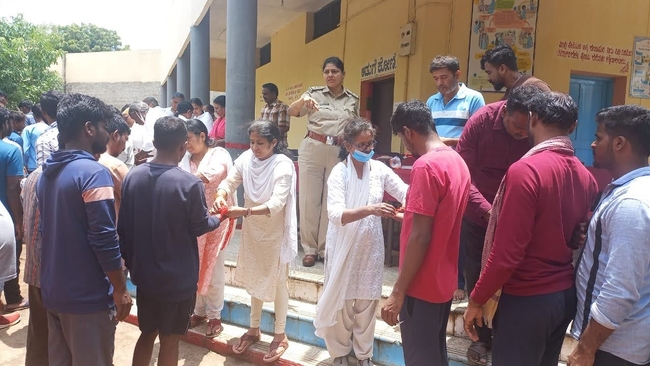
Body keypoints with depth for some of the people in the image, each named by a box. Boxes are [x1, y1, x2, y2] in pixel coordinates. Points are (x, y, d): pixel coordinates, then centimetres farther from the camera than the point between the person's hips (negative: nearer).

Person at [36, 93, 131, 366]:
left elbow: (51, 230, 15)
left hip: (53, 292, 8)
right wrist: (120, 291, -13)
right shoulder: (93, 172, -20)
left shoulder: (47, 173, 7)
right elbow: (104, 241, -22)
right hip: (87, 296, -8)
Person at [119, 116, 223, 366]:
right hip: (178, 278, -5)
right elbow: (199, 227, -7)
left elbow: (123, 225, 2)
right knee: (169, 341, 11)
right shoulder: (190, 184, -21)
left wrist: (130, 262, 15)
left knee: (147, 334, 22)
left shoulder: (133, 176, -5)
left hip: (143, 273, 5)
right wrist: (218, 218, 14)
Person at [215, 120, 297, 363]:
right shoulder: (246, 158, -7)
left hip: (274, 233, -5)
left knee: (276, 283, 8)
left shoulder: (283, 165, -22)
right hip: (252, 230, 5)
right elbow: (229, 182, -6)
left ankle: (280, 336, 27)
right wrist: (221, 196, -29)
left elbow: (276, 204, -30)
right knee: (254, 280, 19)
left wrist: (244, 211, -40)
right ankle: (253, 329, 37)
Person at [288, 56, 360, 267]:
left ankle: (325, 248, 17)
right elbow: (291, 111, -13)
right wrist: (303, 101, -33)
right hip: (312, 149, -1)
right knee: (309, 200, 1)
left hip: (339, 153, 2)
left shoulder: (353, 100, 8)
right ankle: (310, 249, 12)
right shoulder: (314, 93, 1)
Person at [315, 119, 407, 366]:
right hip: (344, 247, -3)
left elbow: (405, 192, -8)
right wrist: (370, 210, -38)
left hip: (371, 247, 3)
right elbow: (336, 214, -25)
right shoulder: (339, 172, -14)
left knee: (367, 301, 16)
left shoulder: (379, 169, -4)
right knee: (342, 301, 13)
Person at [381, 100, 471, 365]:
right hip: (444, 282, 9)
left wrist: (398, 292, -18)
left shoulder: (426, 166, -20)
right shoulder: (458, 162, 7)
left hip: (423, 286, -9)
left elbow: (420, 237, -23)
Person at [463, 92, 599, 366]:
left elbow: (507, 252, -21)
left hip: (527, 299, -7)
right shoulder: (586, 176, 0)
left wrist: (477, 300, -12)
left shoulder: (526, 170, -21)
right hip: (566, 295, 7)